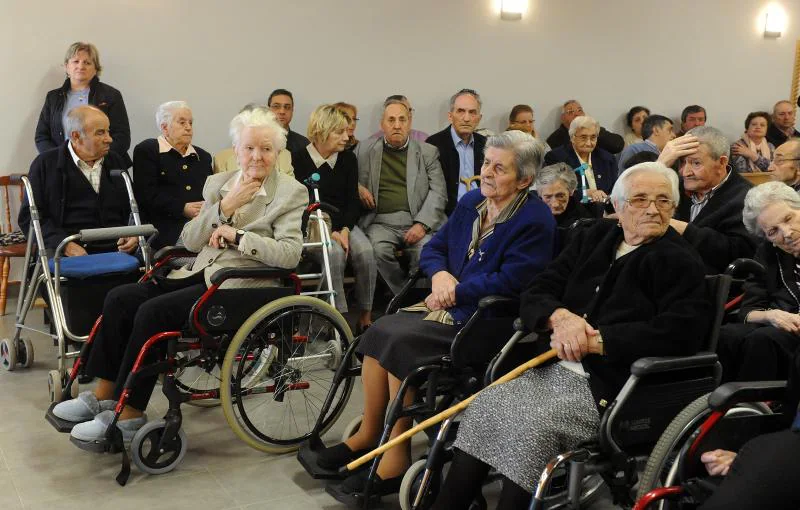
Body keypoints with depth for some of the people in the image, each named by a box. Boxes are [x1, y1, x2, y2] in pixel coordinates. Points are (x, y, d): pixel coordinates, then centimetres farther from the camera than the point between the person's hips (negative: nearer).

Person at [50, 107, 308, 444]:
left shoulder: (291, 193, -1)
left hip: (239, 286, -7)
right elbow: (189, 241, 10)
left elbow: (290, 253, -14)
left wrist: (236, 235, -16)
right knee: (120, 299, -11)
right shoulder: (217, 184, 15)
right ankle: (104, 395, 0)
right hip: (200, 273, 7)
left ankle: (130, 416, -12)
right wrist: (223, 208, -4)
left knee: (152, 312, -24)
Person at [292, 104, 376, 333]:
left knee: (365, 251, -26)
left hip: (342, 222, 4)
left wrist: (345, 230, -12)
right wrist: (329, 232, -16)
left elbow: (353, 200, 6)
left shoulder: (348, 159, 9)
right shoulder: (299, 160, -2)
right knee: (334, 253, -34)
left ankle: (365, 315, -15)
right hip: (311, 226, -3)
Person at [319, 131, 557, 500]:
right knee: (380, 330, -14)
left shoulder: (535, 221, -12)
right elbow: (433, 248, 16)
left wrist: (454, 291, -13)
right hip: (448, 306, 8)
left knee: (400, 342, -24)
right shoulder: (472, 201, 12)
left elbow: (508, 282, -20)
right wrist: (439, 274, -6)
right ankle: (368, 434, -4)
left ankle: (395, 455, -12)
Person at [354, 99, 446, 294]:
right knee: (379, 249, -32)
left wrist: (422, 224, -11)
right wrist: (357, 187, -2)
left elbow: (438, 192, 5)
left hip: (417, 222, 0)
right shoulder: (365, 150, 14)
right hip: (381, 222, 0)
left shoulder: (427, 152, 13)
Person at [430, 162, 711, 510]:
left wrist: (596, 340, -19)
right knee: (484, 406, -14)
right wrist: (560, 317, -13)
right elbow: (534, 294, 12)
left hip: (610, 385, -6)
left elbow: (682, 331, -19)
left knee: (532, 425, -28)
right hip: (558, 369, 6)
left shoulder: (680, 261, -3)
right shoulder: (596, 239, 14)